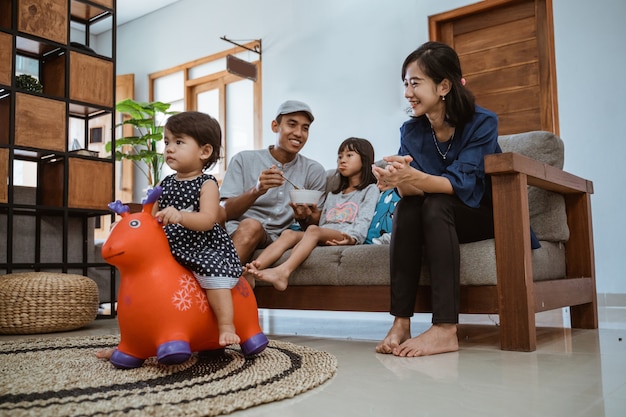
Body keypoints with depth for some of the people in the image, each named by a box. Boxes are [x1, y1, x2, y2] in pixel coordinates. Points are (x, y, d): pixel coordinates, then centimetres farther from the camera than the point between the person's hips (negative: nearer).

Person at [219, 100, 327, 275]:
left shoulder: (314, 171, 9)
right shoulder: (243, 160, 6)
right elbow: (225, 212, -3)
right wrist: (256, 190, -22)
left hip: (275, 239, 0)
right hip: (234, 230, 0)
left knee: (252, 227, -32)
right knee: (250, 224, -34)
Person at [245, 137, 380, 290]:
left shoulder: (370, 190, 17)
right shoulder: (333, 194, 36)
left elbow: (364, 221, -1)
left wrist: (352, 238, -22)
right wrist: (304, 216, 4)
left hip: (345, 237, -5)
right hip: (321, 238, 6)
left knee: (313, 230, -34)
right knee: (288, 233, -22)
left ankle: (283, 272, -54)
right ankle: (253, 269, -43)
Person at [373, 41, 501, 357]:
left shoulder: (482, 123, -15)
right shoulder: (411, 131, -3)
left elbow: (460, 183, -29)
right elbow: (412, 190, -15)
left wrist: (414, 178, -49)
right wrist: (401, 181, -40)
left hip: (489, 216, -3)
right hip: (441, 222, 4)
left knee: (436, 203, -32)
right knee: (406, 206, -27)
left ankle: (446, 329, -37)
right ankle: (400, 323, -31)